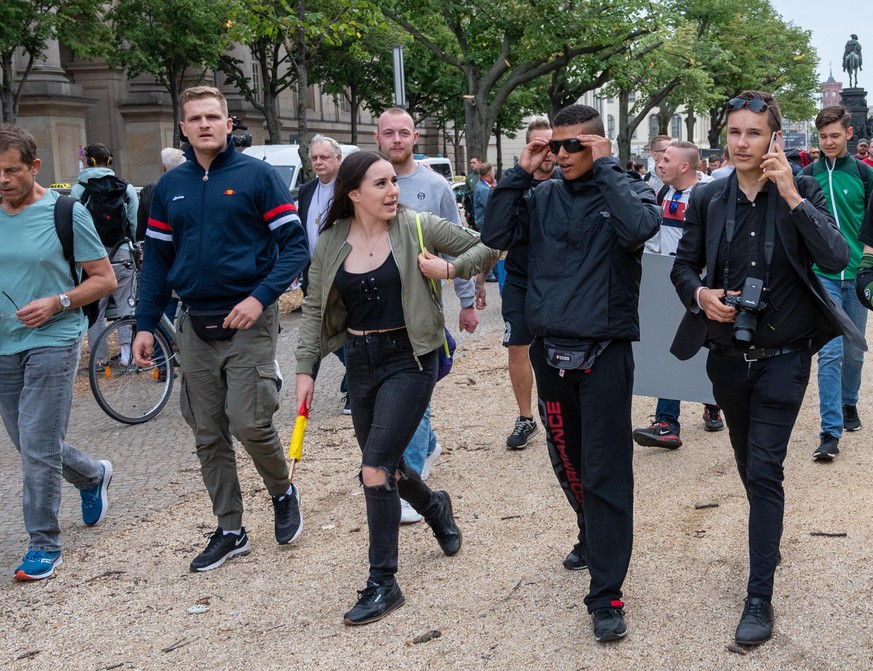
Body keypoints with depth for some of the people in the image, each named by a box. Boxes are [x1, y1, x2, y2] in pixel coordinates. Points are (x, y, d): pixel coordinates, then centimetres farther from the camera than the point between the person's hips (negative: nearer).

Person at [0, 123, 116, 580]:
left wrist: (57, 303, -17)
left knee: (37, 448, -7)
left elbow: (105, 279, -4)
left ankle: (44, 543, 7)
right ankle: (93, 477, 42)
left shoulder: (67, 213, -7)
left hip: (52, 342, -5)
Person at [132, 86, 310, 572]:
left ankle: (283, 492, 20)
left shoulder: (258, 176, -4)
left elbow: (295, 245, -8)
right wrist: (146, 325, 7)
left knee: (250, 423, -11)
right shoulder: (170, 187, 10)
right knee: (209, 436, 8)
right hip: (195, 326, 5)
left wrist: (260, 297, -21)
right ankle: (230, 531, 21)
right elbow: (157, 259, 14)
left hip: (249, 322, -5)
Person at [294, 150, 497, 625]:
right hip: (361, 362, 5)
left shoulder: (417, 228, -8)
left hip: (409, 360, -5)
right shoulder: (330, 244, 1)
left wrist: (451, 268, -17)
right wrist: (306, 369, 4)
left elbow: (486, 246, -1)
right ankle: (435, 507, 50)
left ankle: (383, 583, -2)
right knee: (383, 465, 17)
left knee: (375, 467, -14)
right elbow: (314, 310, 8)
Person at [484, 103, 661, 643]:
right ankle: (594, 538, 42)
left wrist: (604, 167, -17)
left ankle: (606, 595, -1)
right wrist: (519, 174, -5)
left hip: (604, 351, -4)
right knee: (568, 461, 18)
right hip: (550, 350, 5)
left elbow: (639, 228, -23)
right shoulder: (542, 197, 7)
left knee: (606, 474, -4)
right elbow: (496, 236, -2)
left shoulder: (626, 191, -2)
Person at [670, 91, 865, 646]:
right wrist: (700, 294, -16)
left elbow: (837, 259, -18)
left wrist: (792, 197, -24)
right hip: (728, 354, 3)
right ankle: (769, 538, 45)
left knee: (764, 470, -9)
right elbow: (683, 266, 6)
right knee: (750, 465, 19)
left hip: (783, 356, -3)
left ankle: (760, 598, -2)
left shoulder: (803, 193, -6)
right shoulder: (708, 198, 0)